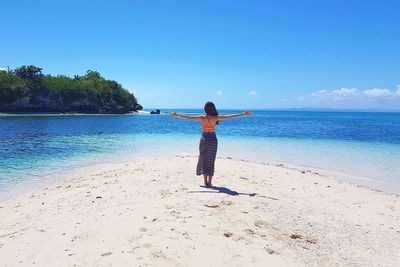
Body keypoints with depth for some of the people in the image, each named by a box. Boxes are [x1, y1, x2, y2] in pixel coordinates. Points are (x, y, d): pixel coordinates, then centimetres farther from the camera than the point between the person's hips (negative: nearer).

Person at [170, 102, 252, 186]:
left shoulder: (202, 118, -6)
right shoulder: (215, 118, -8)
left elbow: (188, 117, -4)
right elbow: (229, 116, -6)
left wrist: (177, 115, 6)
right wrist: (243, 114, -1)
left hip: (204, 139, 0)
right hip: (213, 140, 0)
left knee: (203, 160, 9)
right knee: (211, 160, 8)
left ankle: (205, 181, 6)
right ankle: (209, 182, 10)